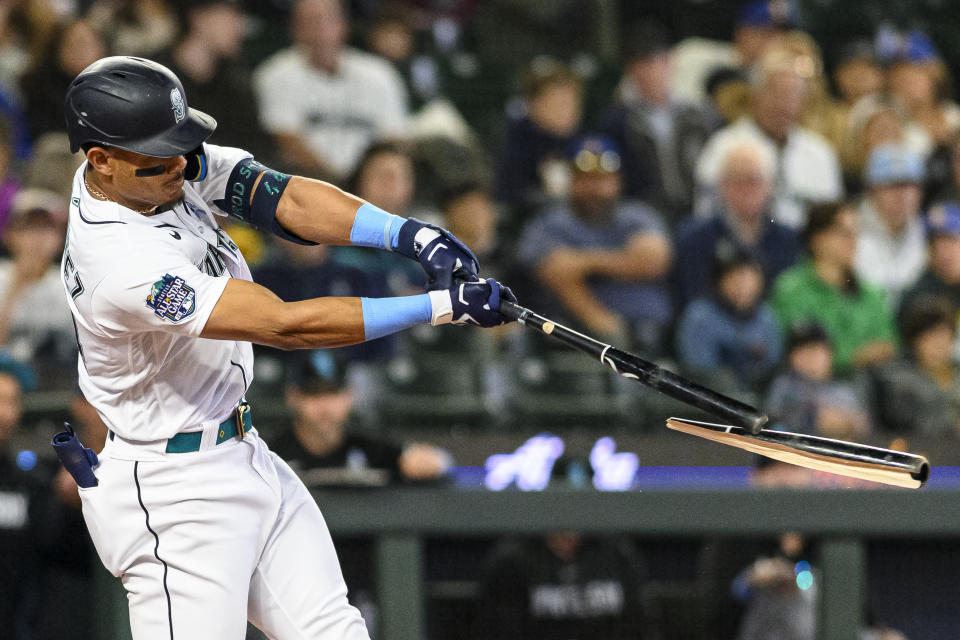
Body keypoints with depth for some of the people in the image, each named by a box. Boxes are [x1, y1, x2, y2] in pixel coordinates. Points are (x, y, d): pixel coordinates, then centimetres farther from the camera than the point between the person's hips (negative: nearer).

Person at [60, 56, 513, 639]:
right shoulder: (121, 261, -31)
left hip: (245, 457, 9)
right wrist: (444, 305, -30)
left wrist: (408, 234, -25)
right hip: (173, 495, -9)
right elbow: (284, 325, -31)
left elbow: (283, 198, -8)